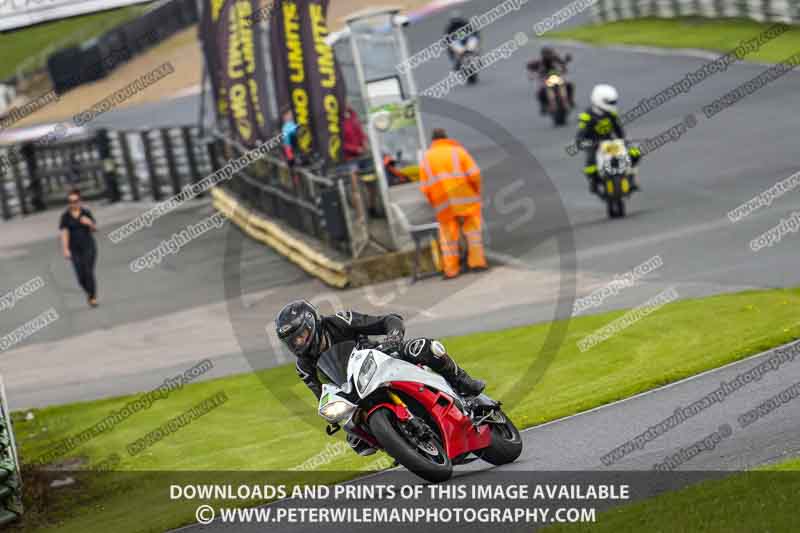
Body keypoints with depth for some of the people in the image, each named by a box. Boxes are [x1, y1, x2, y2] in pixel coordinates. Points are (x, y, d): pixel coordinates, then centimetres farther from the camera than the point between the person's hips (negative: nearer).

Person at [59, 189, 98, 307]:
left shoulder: (86, 213, -1)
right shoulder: (65, 216, -3)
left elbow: (95, 229, 2)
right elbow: (64, 233, -7)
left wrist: (90, 223, -21)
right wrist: (65, 250, -16)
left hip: (88, 246, -1)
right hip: (75, 249, 1)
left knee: (89, 272, -13)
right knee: (81, 275, -2)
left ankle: (93, 298, -3)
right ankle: (89, 292, 27)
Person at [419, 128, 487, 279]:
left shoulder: (426, 158, 11)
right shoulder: (458, 151, 3)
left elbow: (425, 187, 4)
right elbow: (474, 175, -8)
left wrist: (435, 204, 13)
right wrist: (476, 193, 5)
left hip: (443, 205, 2)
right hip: (465, 200, -2)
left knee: (448, 236, 7)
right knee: (473, 230, 8)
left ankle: (451, 269, 4)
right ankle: (477, 261, 3)